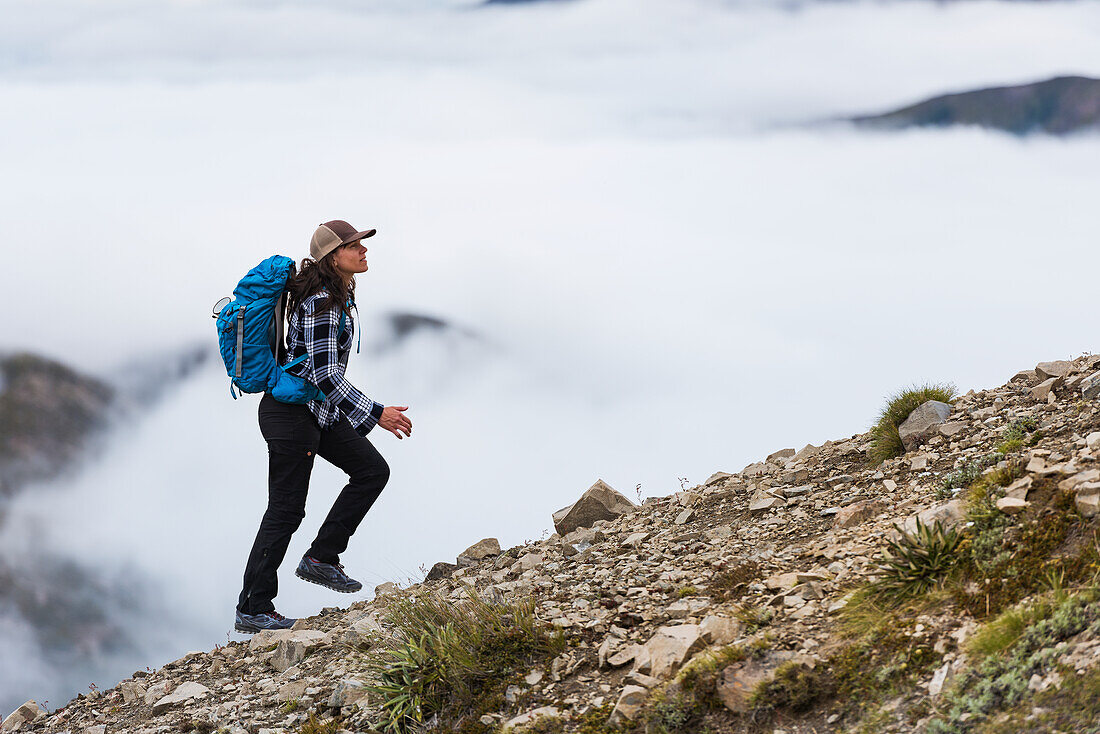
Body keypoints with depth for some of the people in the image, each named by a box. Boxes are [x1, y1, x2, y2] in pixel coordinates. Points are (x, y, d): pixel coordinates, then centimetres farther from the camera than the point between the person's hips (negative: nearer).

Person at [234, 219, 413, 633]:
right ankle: (252, 611, 4)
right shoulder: (321, 304, -23)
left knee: (372, 470, 5)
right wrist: (375, 414, -29)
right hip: (290, 414, -10)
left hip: (319, 411, 10)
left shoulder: (342, 292, 8)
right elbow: (324, 374, -28)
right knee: (285, 512, -4)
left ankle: (321, 558, 10)